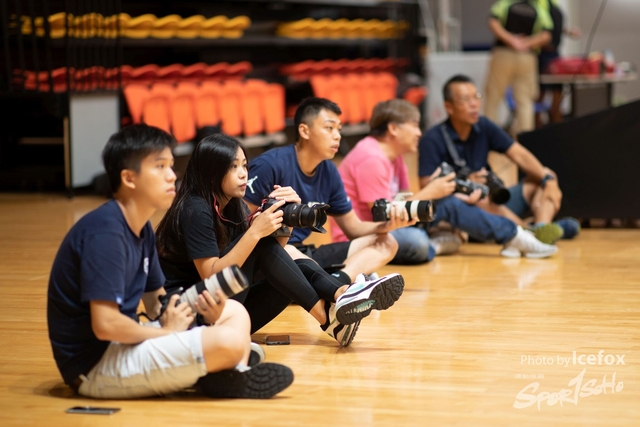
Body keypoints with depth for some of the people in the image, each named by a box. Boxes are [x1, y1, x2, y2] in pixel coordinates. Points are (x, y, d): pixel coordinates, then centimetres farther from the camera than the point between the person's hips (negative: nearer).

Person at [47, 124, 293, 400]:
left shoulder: (141, 229, 10)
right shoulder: (105, 232, -20)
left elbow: (157, 304, 15)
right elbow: (105, 324, -27)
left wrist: (204, 312, -6)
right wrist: (166, 332, -11)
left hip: (123, 344, 10)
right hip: (96, 365, -10)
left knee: (234, 313, 12)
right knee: (230, 342, -25)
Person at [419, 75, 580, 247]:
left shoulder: (484, 126, 6)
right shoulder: (432, 140, -10)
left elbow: (519, 155, 0)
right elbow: (427, 188, -17)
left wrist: (548, 179, -16)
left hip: (493, 205, 7)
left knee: (542, 178, -6)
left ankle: (542, 227, -35)